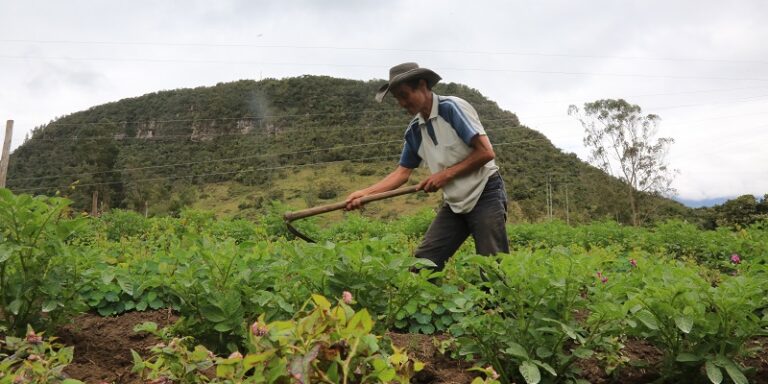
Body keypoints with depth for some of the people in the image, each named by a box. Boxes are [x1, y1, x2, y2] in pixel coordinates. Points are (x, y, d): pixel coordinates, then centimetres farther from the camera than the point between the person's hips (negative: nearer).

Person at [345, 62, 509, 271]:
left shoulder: (452, 108, -13)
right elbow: (402, 172, 9)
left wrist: (446, 174, -14)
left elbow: (486, 152, -17)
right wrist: (364, 193, -2)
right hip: (454, 203, 7)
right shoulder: (414, 131, 7)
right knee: (423, 262, 2)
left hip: (485, 196, -6)